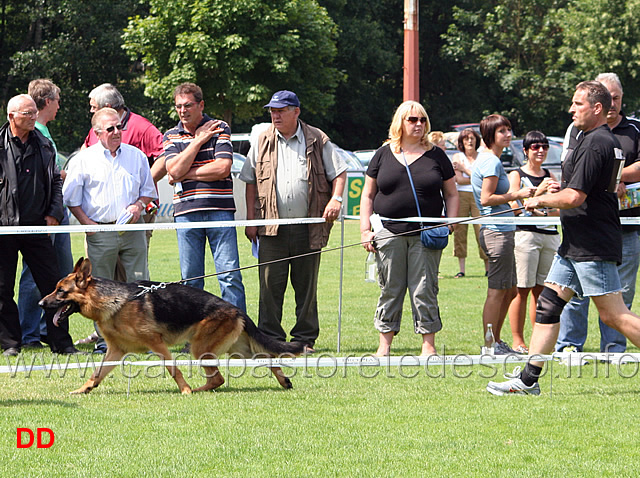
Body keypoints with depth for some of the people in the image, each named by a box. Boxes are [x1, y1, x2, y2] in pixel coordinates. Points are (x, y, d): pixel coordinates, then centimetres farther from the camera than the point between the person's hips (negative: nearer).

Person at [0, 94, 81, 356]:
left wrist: (54, 213, 6)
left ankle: (61, 342, 6)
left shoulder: (44, 145, 10)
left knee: (52, 284, 1)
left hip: (37, 226, 3)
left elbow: (56, 181, 17)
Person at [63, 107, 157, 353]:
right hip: (100, 231, -2)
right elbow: (71, 197, 7)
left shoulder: (137, 156, 10)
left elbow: (148, 190, 20)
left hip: (132, 230, 2)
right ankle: (104, 339, 7)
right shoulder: (84, 159, 3)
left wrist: (139, 205, 0)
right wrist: (86, 222, -2)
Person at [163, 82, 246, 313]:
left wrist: (185, 175, -5)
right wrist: (198, 140, -5)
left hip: (219, 209, -2)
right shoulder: (171, 136, 11)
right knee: (190, 278, 5)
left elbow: (222, 168, -9)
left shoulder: (219, 129, 4)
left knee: (230, 275, -6)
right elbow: (174, 171, -5)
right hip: (186, 212, 2)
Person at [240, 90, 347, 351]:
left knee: (306, 285, 5)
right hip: (272, 227, 1)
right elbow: (251, 182, 11)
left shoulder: (317, 141, 5)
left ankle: (305, 338, 13)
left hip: (308, 228, -1)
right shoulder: (262, 142, 9)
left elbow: (339, 172, 8)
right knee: (270, 284, -4)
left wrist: (336, 199, -10)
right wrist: (251, 220, 5)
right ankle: (270, 337, 2)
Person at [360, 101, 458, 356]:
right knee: (390, 289, 3)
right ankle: (385, 344, 9)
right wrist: (365, 230, 3)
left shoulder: (436, 156, 9)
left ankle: (429, 344, 3)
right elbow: (368, 195, 12)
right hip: (389, 232, 1)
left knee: (424, 289, -3)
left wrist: (449, 225, -1)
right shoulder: (383, 154, 9)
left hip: (426, 236, -1)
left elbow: (451, 194, 13)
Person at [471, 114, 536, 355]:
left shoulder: (488, 160, 19)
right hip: (497, 233, -11)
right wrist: (517, 195, -14)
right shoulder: (491, 162, -13)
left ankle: (496, 342, 21)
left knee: (510, 290, 15)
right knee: (497, 291, -7)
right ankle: (489, 346, -4)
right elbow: (486, 199, -20)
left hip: (501, 230, 11)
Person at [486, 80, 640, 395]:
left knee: (613, 315, -8)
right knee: (548, 304, 7)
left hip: (592, 247, -11)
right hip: (575, 244, 11)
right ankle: (528, 379, 7)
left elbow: (574, 197, -23)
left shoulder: (594, 144, -17)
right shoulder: (609, 141, 15)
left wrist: (541, 201, -6)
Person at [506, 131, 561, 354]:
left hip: (550, 234, 5)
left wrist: (543, 212, -11)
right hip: (525, 233, -5)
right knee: (522, 290, -6)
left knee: (542, 289, 5)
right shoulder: (516, 175, 2)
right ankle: (518, 342, -2)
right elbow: (515, 206, -8)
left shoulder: (549, 176, 16)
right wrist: (539, 191, -18)